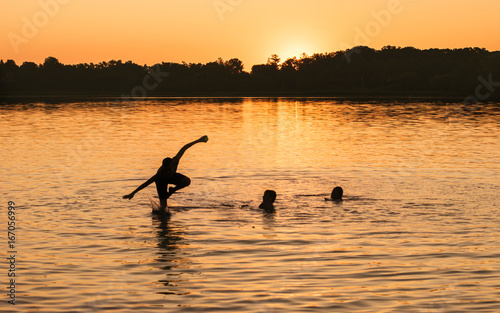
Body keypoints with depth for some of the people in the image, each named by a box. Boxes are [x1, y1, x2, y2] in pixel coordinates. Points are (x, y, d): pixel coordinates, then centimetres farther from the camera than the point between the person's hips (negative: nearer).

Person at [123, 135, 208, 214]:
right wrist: (133, 193, -40)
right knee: (163, 201, -15)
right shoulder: (160, 174, -42)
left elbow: (183, 148, -26)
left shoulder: (175, 161, -37)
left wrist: (197, 141, -20)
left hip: (172, 177, 4)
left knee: (187, 181, -23)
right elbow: (145, 184, -39)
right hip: (161, 181, -4)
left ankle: (171, 191, -1)